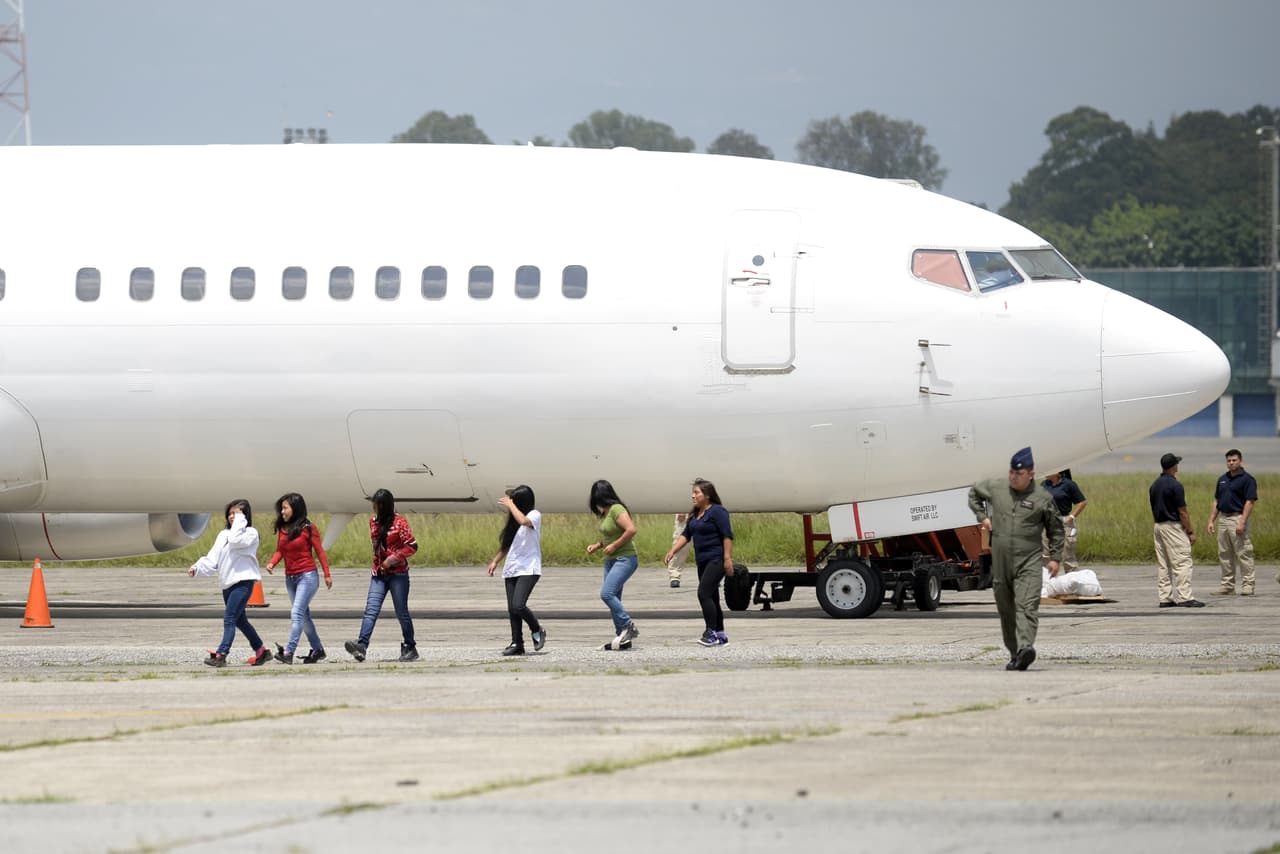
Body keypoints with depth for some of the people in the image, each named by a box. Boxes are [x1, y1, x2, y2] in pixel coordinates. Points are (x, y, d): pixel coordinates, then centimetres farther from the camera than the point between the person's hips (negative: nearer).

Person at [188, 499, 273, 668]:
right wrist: (197, 568, -4)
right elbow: (212, 558, 11)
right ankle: (261, 651, 29)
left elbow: (235, 540, -23)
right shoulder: (223, 534, 17)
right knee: (240, 620, 16)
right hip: (228, 583, 8)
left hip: (243, 581, -8)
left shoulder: (251, 533, -3)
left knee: (229, 618, -18)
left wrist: (239, 520, -12)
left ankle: (221, 655, -25)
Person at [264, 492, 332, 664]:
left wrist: (327, 575, -2)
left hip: (307, 576, -7)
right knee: (304, 616, 13)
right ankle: (318, 650, 25)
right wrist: (272, 563, -9)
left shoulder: (308, 528, -8)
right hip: (290, 578, 7)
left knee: (297, 613, -16)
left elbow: (320, 551, -3)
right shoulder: (282, 529, 8)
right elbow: (280, 551, 11)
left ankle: (288, 652, -24)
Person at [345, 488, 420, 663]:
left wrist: (393, 558, -17)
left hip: (397, 573, -5)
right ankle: (361, 646, -22)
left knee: (401, 612, 3)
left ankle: (410, 649, 16)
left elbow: (412, 546, -11)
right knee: (371, 610, -10)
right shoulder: (373, 521, 10)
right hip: (379, 573, 5)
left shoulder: (398, 522, -9)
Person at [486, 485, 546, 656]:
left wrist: (510, 505, -15)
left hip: (528, 569, -8)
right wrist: (495, 561, 17)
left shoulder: (534, 516, -5)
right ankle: (517, 644, 6)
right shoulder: (514, 520, 17)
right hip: (511, 570, 8)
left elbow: (523, 521, -28)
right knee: (512, 609, 1)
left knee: (518, 606, -19)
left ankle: (537, 631, 4)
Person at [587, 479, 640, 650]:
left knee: (607, 594, -20)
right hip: (611, 560, 10)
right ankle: (623, 636, 11)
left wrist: (614, 546, -20)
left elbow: (631, 530, -25)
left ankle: (628, 626, -12)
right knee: (613, 599, 7)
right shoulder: (605, 513, 14)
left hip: (625, 559, -10)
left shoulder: (617, 510, -15)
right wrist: (597, 546, 11)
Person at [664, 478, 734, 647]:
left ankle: (711, 633, -16)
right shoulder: (695, 514, 14)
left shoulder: (717, 511, -12)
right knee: (712, 598, 10)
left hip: (716, 560, -9)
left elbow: (727, 536, -16)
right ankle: (720, 635, 17)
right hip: (703, 561, 9)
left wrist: (728, 559, -21)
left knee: (704, 593, -18)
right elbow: (686, 535, 15)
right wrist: (672, 552, 3)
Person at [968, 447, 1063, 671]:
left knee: (1027, 606, -20)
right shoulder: (995, 488, 6)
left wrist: (1055, 557, 7)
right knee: (1006, 610, 10)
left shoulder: (1043, 498, 1)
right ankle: (1014, 653, 21)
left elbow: (1055, 529, 12)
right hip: (1000, 562, 4)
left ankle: (1026, 647, -36)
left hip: (1029, 562, -4)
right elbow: (974, 493, 27)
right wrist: (982, 516, 15)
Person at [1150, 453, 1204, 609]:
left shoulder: (1154, 485, 9)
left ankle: (1164, 598, 8)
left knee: (1162, 565, 9)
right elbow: (1182, 512, -15)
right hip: (1174, 526, -8)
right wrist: (1191, 531, -9)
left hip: (1159, 526, 8)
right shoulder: (1175, 485, -14)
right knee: (1182, 562, -8)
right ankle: (1185, 597, -12)